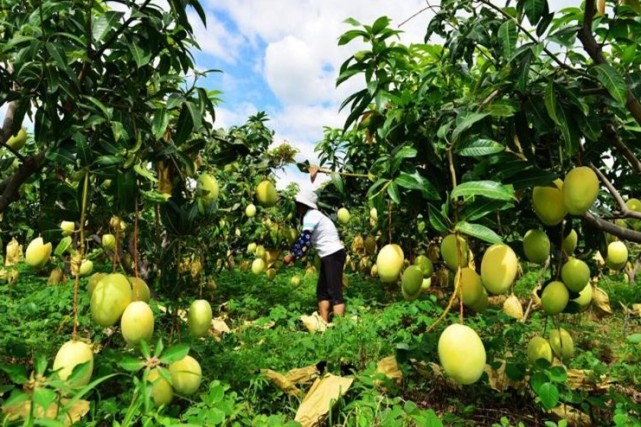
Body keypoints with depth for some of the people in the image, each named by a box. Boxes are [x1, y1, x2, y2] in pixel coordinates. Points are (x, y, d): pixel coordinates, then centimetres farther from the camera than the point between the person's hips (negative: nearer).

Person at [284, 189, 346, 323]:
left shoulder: (310, 215, -11)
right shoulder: (312, 215, 18)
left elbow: (304, 239, -19)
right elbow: (306, 241, 19)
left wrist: (291, 255, -10)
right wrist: (294, 256, 12)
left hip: (334, 255, -10)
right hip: (329, 256, 10)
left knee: (335, 292, -12)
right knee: (322, 291, 11)